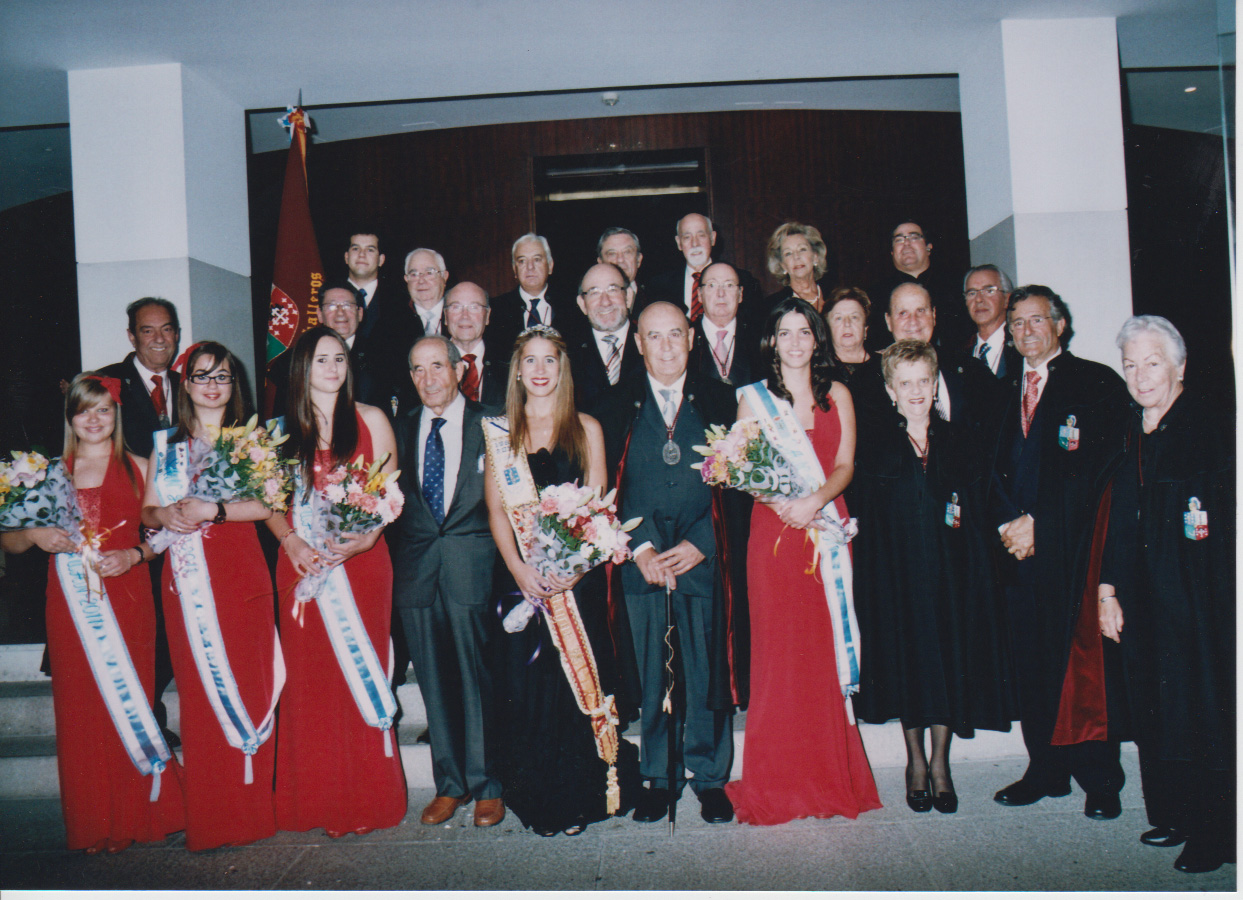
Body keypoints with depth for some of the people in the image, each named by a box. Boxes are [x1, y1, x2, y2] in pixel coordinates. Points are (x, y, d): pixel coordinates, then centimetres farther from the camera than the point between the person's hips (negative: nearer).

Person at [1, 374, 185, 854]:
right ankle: (93, 825, 15)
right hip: (72, 602, 1)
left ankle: (137, 814, 15)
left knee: (132, 699, 0)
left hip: (127, 597, -1)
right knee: (80, 708, 3)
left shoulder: (138, 468, 6)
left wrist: (134, 554, -11)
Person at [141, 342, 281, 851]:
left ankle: (250, 807, 10)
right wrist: (163, 515, -5)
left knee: (246, 683, -1)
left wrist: (213, 510, -15)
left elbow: (269, 503, -6)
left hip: (240, 574, -2)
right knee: (197, 691, 3)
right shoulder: (165, 444, 14)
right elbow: (146, 511, 16)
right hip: (185, 577, 3)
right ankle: (207, 816, 12)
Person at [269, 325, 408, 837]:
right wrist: (290, 541, -9)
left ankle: (366, 801, 12)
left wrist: (363, 539, -13)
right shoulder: (283, 429, 10)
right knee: (308, 679, 4)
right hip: (302, 564, 2)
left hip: (361, 561, -2)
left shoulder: (371, 420, 5)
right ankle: (316, 802, 16)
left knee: (363, 674, 0)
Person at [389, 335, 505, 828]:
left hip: (472, 565, -3)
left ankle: (487, 786, 14)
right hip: (417, 568, 3)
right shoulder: (402, 428, 13)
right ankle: (449, 784, 20)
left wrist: (504, 560, -7)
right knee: (434, 681, 9)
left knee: (478, 677, 1)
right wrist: (395, 558, 3)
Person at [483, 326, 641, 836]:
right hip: (522, 578, 1)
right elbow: (496, 508, 3)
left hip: (578, 577, -1)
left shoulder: (586, 429, 7)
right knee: (525, 684, 2)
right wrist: (518, 567, -13)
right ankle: (538, 799, 17)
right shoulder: (500, 432, 9)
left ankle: (582, 796, 15)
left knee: (579, 680, 1)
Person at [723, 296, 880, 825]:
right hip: (774, 530, -1)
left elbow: (845, 466, 5)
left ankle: (831, 777, 13)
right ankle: (780, 786, 7)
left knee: (828, 648, 1)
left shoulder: (838, 396, 13)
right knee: (778, 650, -3)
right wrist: (779, 502, -16)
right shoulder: (753, 398, 8)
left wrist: (815, 499, -15)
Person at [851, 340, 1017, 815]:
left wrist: (979, 575, -3)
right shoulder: (873, 445, 2)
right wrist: (867, 576, -8)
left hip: (951, 573, 2)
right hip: (896, 573, -1)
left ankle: (940, 762, 21)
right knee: (906, 663, 6)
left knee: (950, 662, 5)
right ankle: (915, 760, 23)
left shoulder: (960, 442, 8)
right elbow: (862, 520, 0)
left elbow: (977, 516, 7)